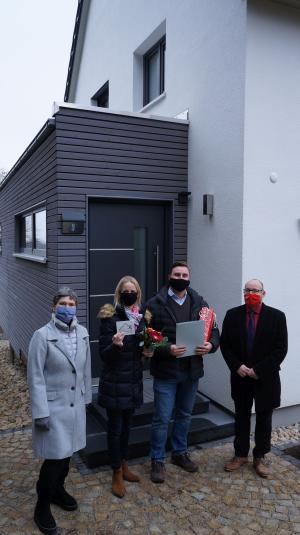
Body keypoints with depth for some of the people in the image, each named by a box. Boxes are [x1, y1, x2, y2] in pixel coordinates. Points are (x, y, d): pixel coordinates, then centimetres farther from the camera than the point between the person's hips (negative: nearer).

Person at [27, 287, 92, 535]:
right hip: (53, 405, -5)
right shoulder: (42, 335, -16)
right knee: (55, 456, 1)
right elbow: (35, 377, -14)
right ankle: (42, 507, 23)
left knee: (67, 452, 18)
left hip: (75, 404, 5)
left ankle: (58, 490, 43)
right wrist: (41, 412, -15)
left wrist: (86, 398, 12)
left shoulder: (82, 333, -1)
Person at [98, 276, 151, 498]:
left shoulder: (141, 317, 4)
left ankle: (124, 467, 36)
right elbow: (103, 354, -15)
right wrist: (115, 344, -34)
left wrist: (147, 350, -4)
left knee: (127, 426, 19)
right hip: (115, 381, -6)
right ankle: (117, 475, 22)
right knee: (115, 428, 6)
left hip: (134, 380, 6)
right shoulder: (110, 318, -15)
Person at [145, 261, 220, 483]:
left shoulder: (200, 303, 3)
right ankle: (158, 460, 24)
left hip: (191, 370, 4)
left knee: (184, 415, 20)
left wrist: (210, 345, -14)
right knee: (162, 418, 5)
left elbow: (214, 330, 6)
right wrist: (168, 349, -24)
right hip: (165, 371, -4)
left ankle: (180, 453, 40)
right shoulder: (156, 304, -9)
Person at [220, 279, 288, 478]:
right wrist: (237, 366, -12)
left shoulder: (277, 316, -8)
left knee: (264, 419, 12)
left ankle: (260, 458, 29)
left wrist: (259, 370, -15)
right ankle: (240, 455, 30)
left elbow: (281, 349, -10)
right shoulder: (232, 315, -2)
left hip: (266, 378, -1)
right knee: (241, 417, 14)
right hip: (240, 377, 2)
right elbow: (225, 344, 1)